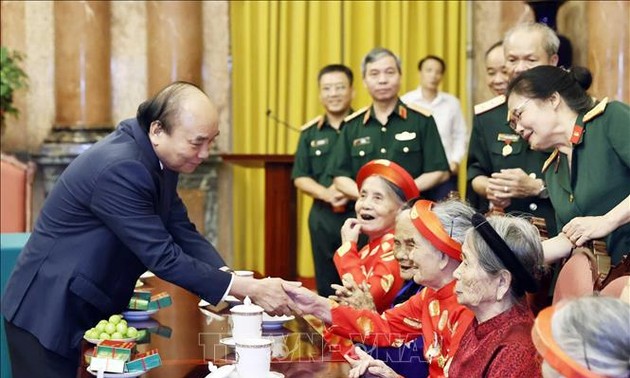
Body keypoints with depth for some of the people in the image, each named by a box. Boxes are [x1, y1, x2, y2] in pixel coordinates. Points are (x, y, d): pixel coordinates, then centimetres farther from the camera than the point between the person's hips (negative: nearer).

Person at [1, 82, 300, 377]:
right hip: (48, 314, -9)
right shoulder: (119, 169, -29)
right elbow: (163, 256, -29)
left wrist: (232, 281, -15)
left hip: (93, 310, 9)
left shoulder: (159, 160, -1)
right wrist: (250, 289, -26)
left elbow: (181, 231, 0)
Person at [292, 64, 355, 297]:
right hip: (323, 218, 4)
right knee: (326, 285, 10)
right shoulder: (310, 133, 11)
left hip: (359, 215, -4)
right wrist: (326, 194, -9)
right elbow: (300, 178, 9)